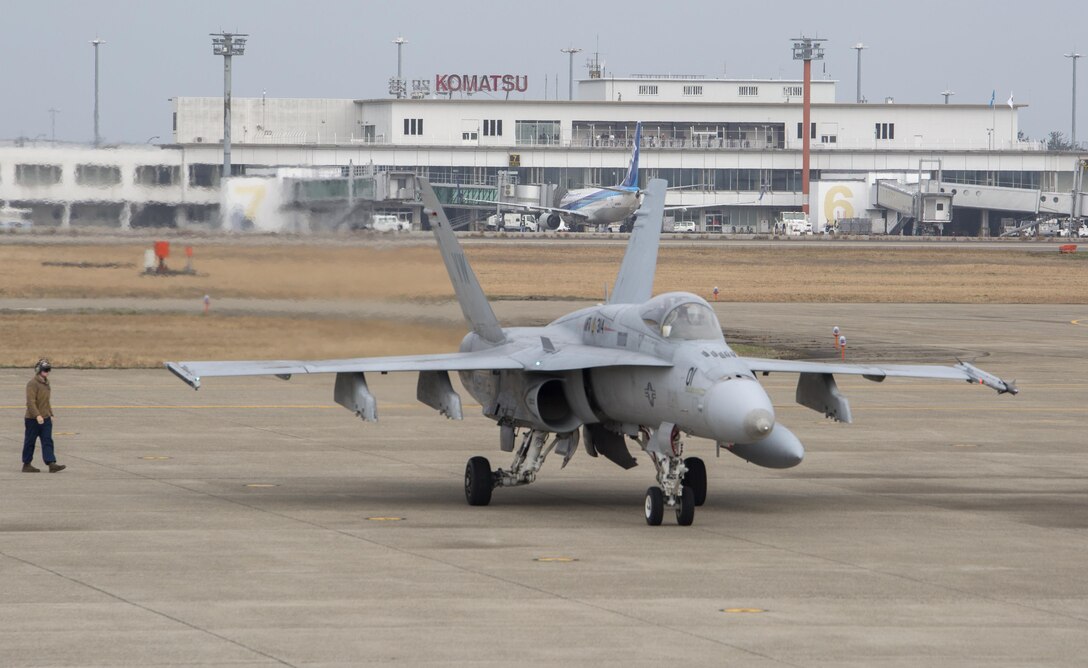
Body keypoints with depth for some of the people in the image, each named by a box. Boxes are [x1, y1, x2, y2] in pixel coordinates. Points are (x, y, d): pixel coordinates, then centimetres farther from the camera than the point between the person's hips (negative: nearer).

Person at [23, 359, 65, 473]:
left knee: (48, 441, -2)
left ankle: (51, 464, -9)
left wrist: (51, 414, 22)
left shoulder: (46, 383, 14)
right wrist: (37, 415, -29)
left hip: (45, 418, 8)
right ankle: (26, 465, 10)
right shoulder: (33, 384, -14)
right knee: (30, 442, 2)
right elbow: (30, 401, -22)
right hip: (33, 419, -8)